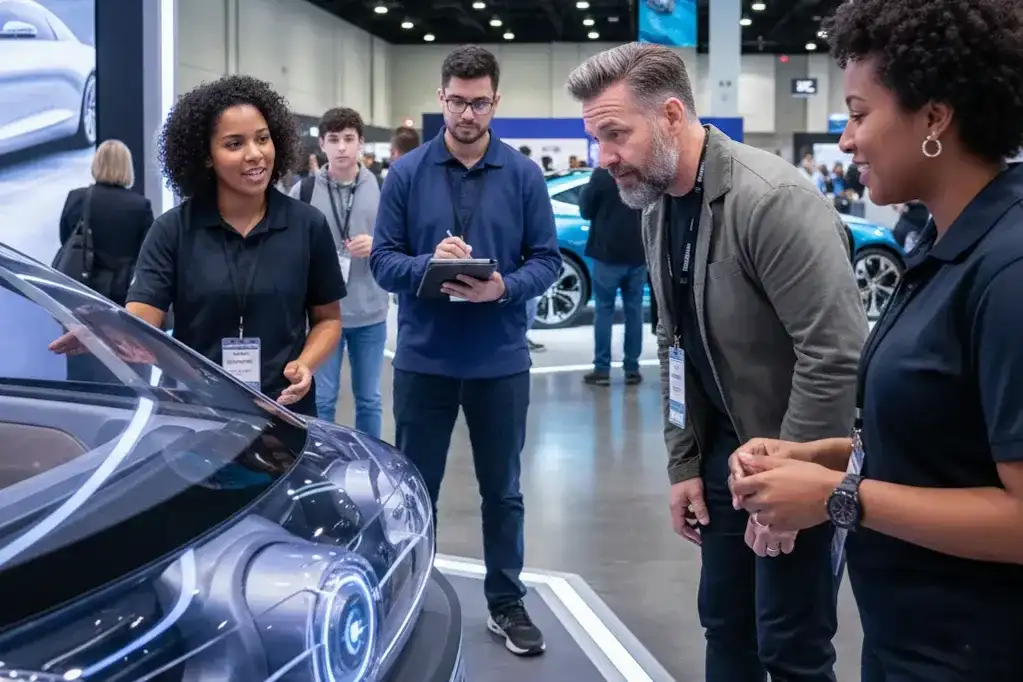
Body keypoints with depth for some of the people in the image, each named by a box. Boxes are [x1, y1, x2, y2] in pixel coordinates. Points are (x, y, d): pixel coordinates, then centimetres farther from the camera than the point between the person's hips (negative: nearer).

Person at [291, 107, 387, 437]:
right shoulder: (304, 190, 0)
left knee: (369, 398, 12)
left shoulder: (381, 188, 2)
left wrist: (378, 246, -14)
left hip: (370, 313, 1)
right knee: (322, 399, 7)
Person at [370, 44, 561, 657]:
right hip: (423, 359, 0)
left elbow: (547, 259, -2)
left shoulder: (524, 175, -2)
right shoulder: (407, 173, -2)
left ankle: (507, 602, 29)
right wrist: (427, 265, -23)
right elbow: (383, 260, -3)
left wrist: (503, 287, -21)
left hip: (501, 361, 0)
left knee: (503, 490, 13)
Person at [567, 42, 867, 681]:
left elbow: (836, 354, -26)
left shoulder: (773, 198, -24)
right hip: (725, 449, 8)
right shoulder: (658, 209, 3)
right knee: (725, 627, 17)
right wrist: (685, 463, 8)